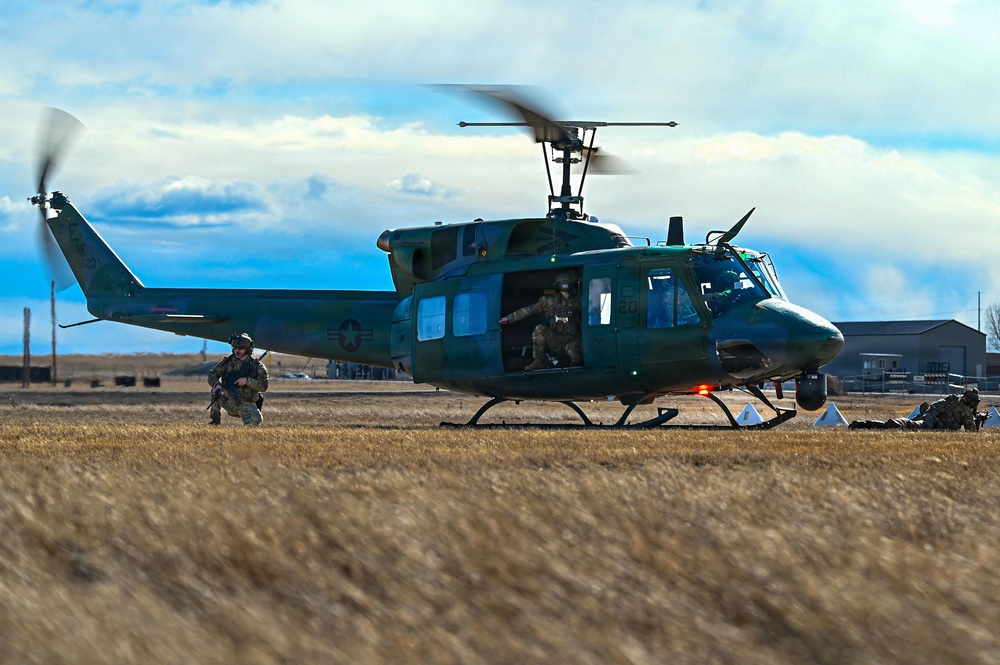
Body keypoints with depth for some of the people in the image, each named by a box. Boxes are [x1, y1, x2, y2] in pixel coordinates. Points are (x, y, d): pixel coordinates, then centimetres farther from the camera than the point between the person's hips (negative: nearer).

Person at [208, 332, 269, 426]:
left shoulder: (257, 366, 0)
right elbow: (212, 375, -1)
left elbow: (263, 386, -8)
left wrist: (247, 380, -24)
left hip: (247, 405, -1)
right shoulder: (227, 362, 3)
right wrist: (216, 384, -24)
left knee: (252, 424, -28)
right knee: (217, 390, -28)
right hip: (230, 402, 1)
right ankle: (215, 420, -17)